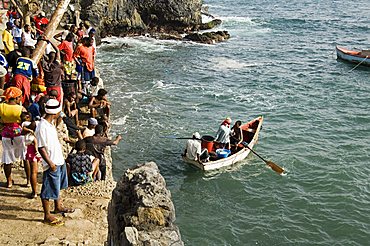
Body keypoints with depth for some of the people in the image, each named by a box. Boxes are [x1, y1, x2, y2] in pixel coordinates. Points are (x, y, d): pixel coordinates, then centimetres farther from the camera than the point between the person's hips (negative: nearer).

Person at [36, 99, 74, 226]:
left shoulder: (51, 123, 5)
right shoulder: (42, 127, -24)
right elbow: (41, 148, -22)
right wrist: (50, 163, -22)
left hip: (59, 161, 10)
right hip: (51, 164, -10)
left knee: (57, 186, 24)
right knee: (48, 190, 3)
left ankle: (58, 207, 42)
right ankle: (47, 216, 14)